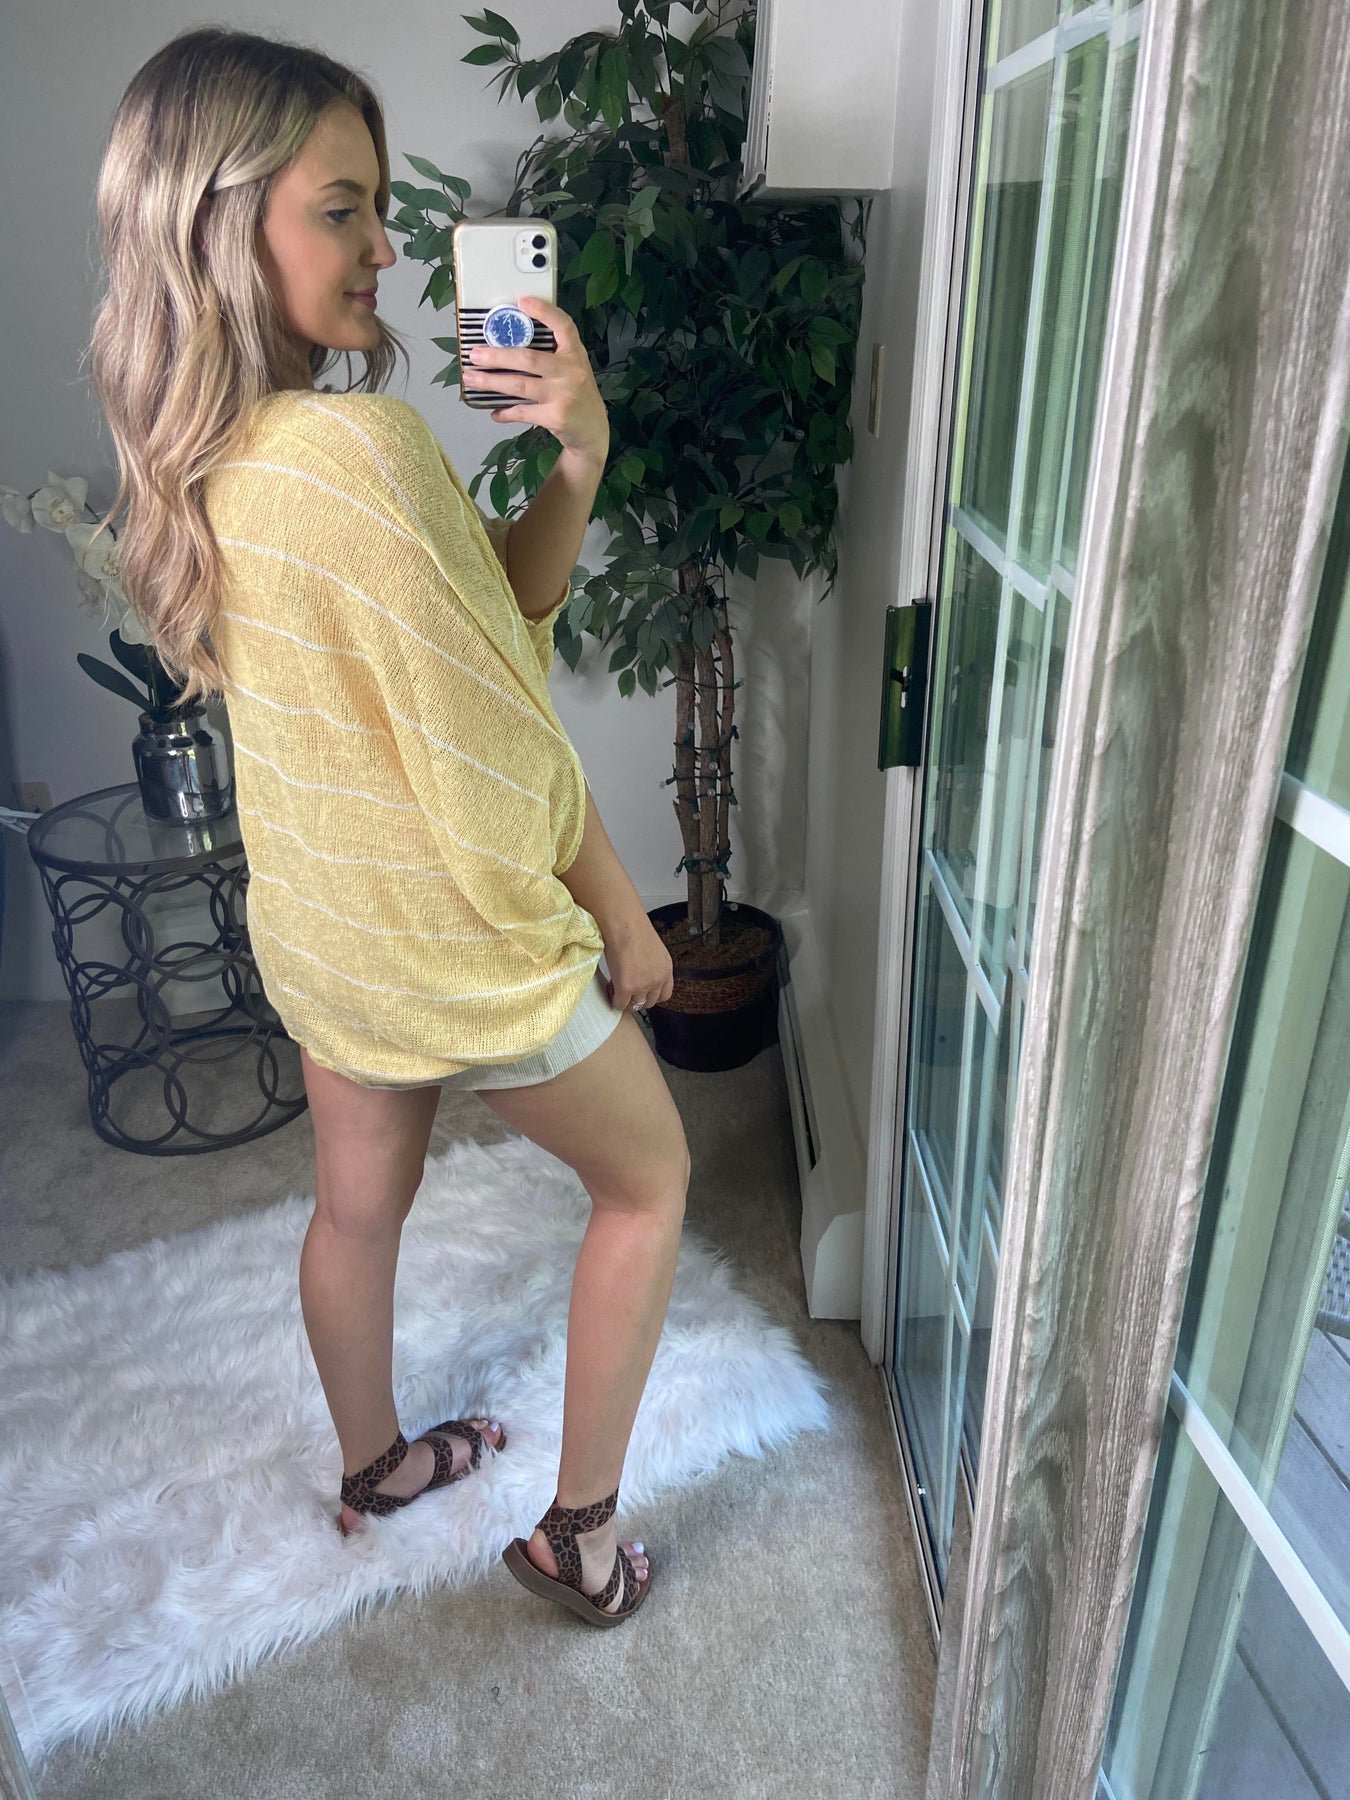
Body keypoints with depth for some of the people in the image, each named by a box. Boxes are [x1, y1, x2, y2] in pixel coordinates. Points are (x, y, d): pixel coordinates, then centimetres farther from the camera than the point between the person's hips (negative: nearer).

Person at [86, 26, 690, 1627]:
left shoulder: (204, 457, -1)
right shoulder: (360, 451, -29)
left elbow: (498, 596, -1)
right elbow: (502, 743, -23)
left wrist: (577, 459, -16)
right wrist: (623, 917, -9)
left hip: (315, 924, 8)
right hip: (462, 941, -7)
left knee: (359, 1202, 27)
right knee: (648, 1178, 18)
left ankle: (374, 1464, 54)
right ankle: (579, 1536, 31)